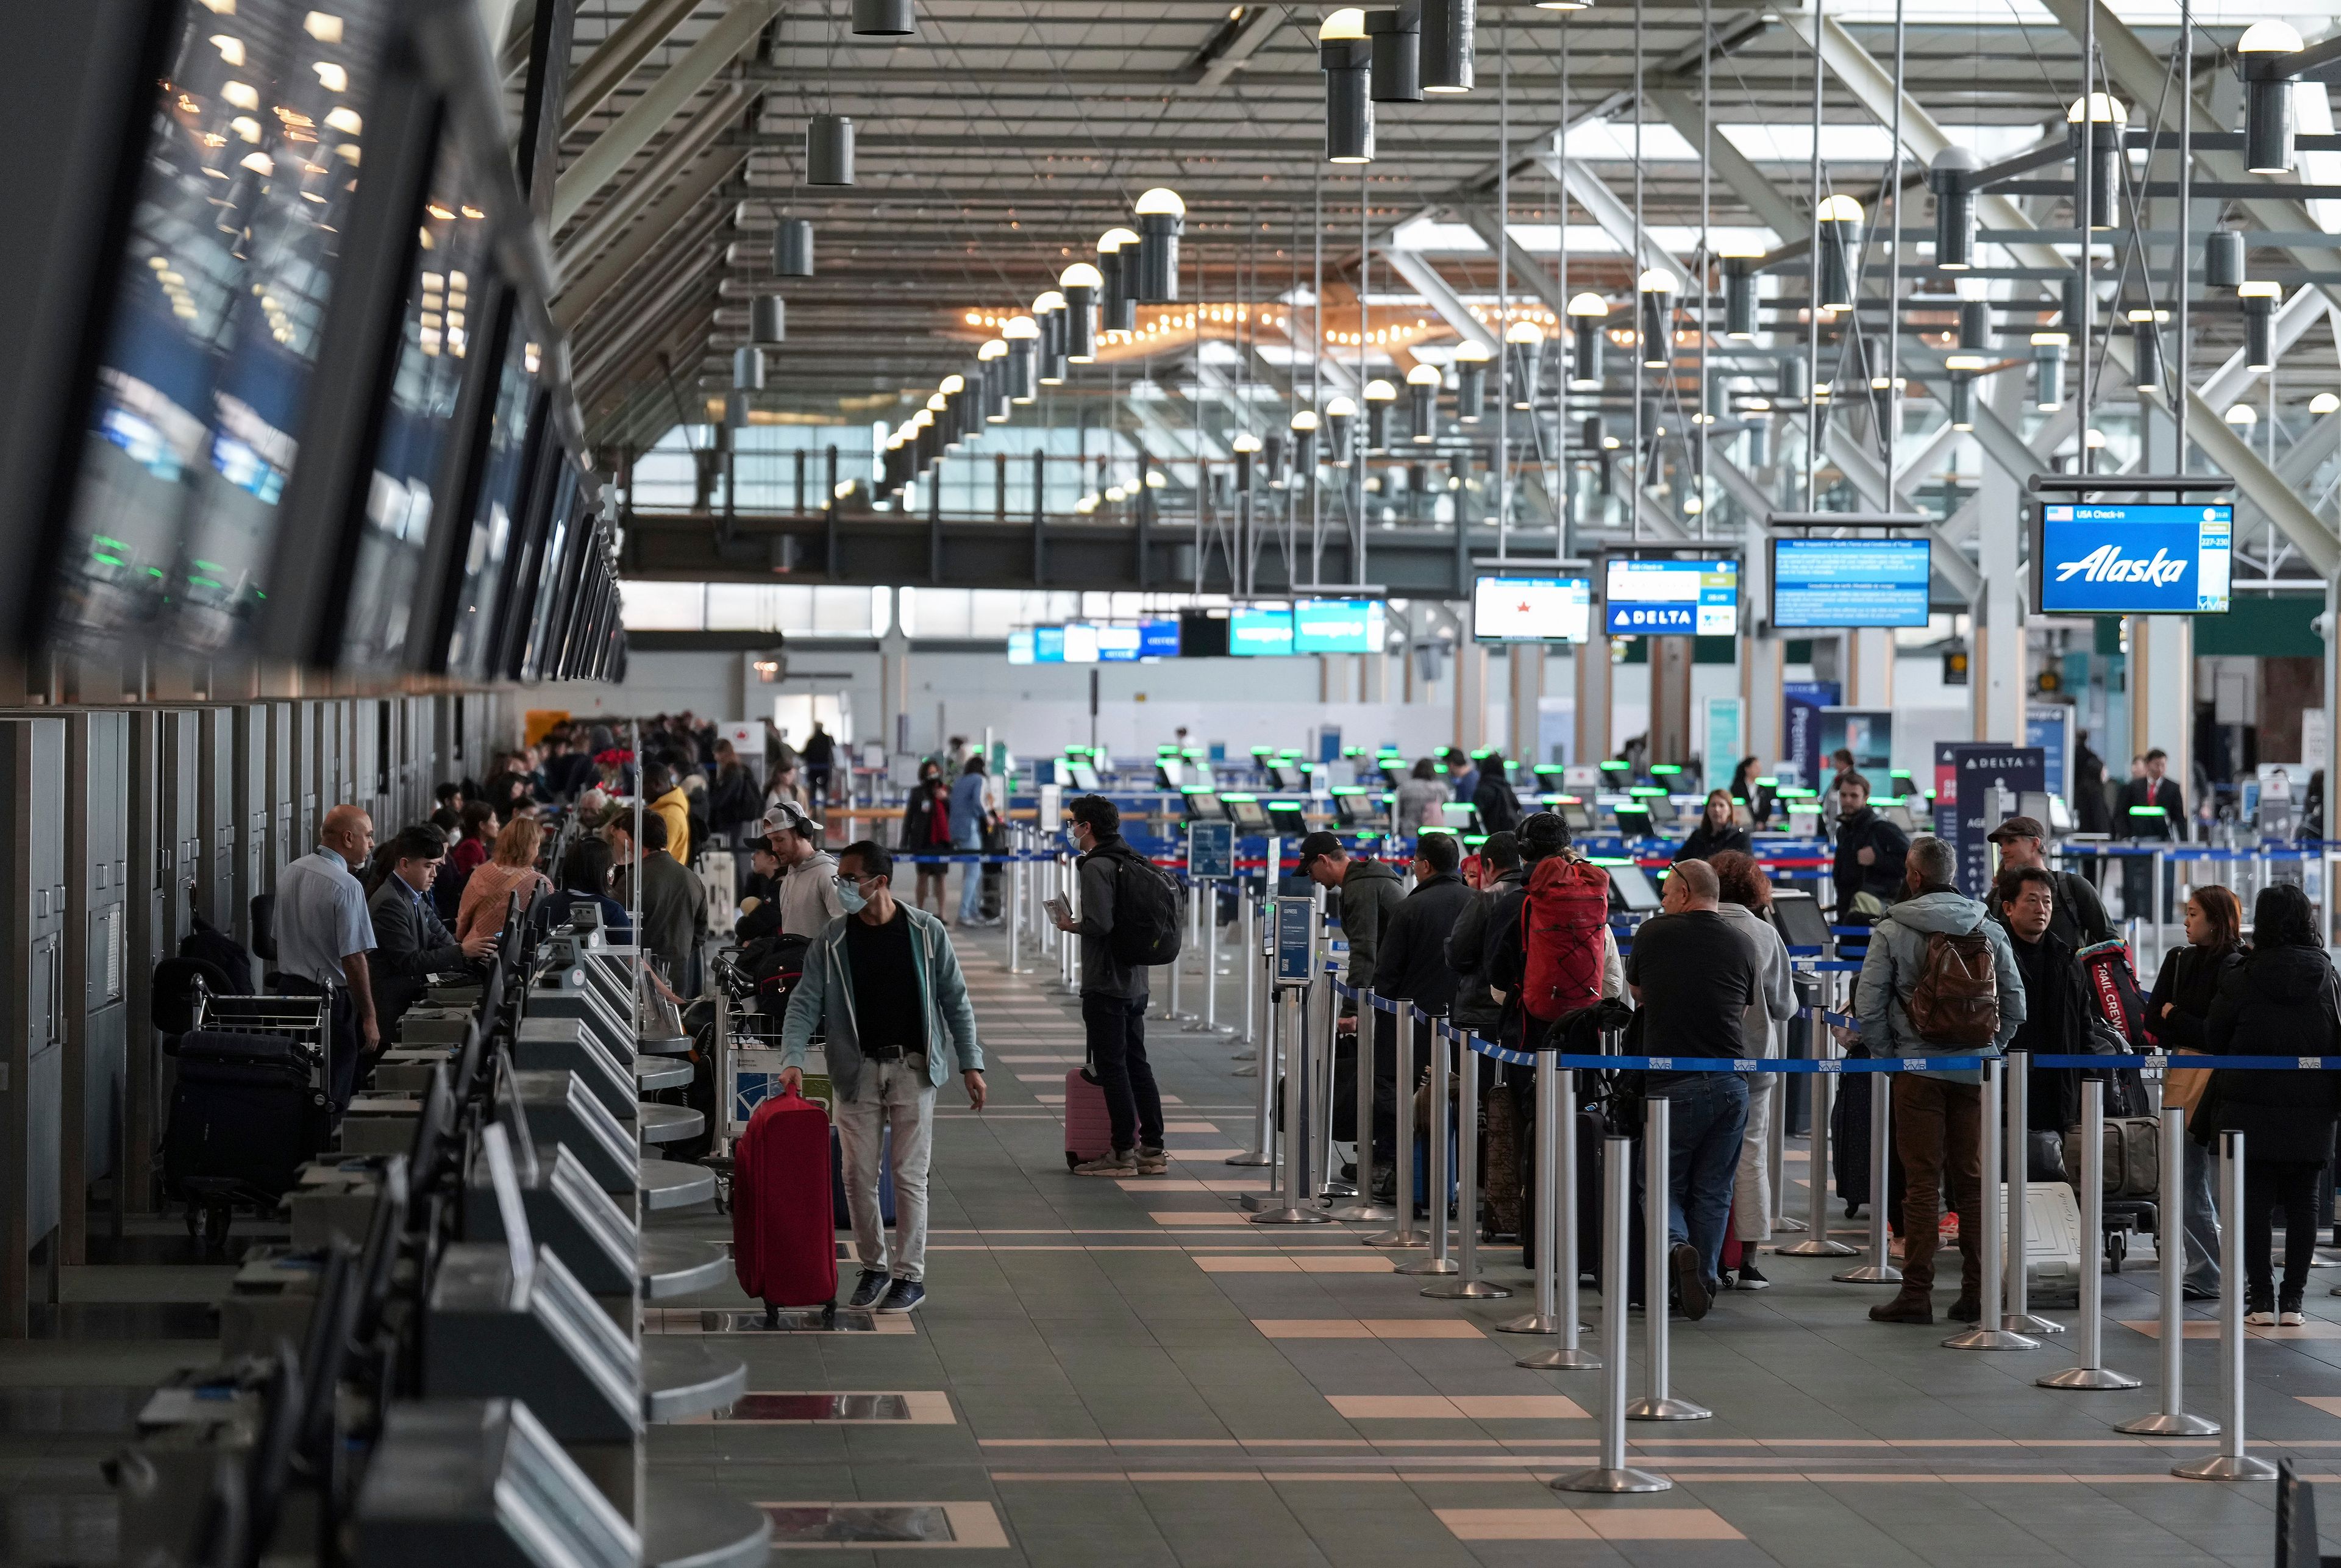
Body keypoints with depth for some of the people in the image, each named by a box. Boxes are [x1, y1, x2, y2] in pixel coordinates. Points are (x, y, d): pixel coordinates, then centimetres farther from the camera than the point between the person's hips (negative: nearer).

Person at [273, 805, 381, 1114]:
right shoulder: (346, 885, -18)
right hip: (330, 1001, -8)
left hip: (287, 987, 8)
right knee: (331, 1100, -2)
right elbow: (354, 959, -19)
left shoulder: (288, 874, 8)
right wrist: (369, 1019, -13)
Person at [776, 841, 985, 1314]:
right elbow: (805, 1003, -4)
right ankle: (873, 1267, 20)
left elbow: (955, 1000, 2)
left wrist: (971, 1063, -1)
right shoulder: (831, 941, -1)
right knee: (858, 1174, 3)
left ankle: (910, 1275, 8)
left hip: (913, 1067, -2)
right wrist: (793, 1060, -19)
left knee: (910, 1176, -1)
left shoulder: (926, 932, -3)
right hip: (858, 1070, 2)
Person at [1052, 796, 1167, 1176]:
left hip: (1105, 984, -9)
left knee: (1111, 1066, -4)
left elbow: (1099, 924, -25)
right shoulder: (1133, 862, 13)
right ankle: (1152, 1149, 14)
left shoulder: (1096, 867, -15)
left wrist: (1070, 926, -5)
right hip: (1136, 983, 9)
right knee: (1137, 1064, 12)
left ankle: (1123, 1153, -4)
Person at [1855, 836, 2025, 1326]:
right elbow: (2015, 1005, 7)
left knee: (1922, 1182, -1)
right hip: (1976, 1071, 3)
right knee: (1974, 1180, 7)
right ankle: (1977, 1292, 9)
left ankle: (1916, 1294, -1)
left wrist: (1888, 1054, 5)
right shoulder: (1989, 931, 7)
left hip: (1918, 1070, -3)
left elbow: (1868, 1007, -7)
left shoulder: (1892, 932, -4)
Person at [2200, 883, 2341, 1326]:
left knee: (2253, 1201, 2)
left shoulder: (2243, 977, -9)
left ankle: (2261, 1298, 0)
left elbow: (2214, 1038, 0)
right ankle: (2292, 1300, 6)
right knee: (2302, 1202, 7)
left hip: (2251, 1108, -2)